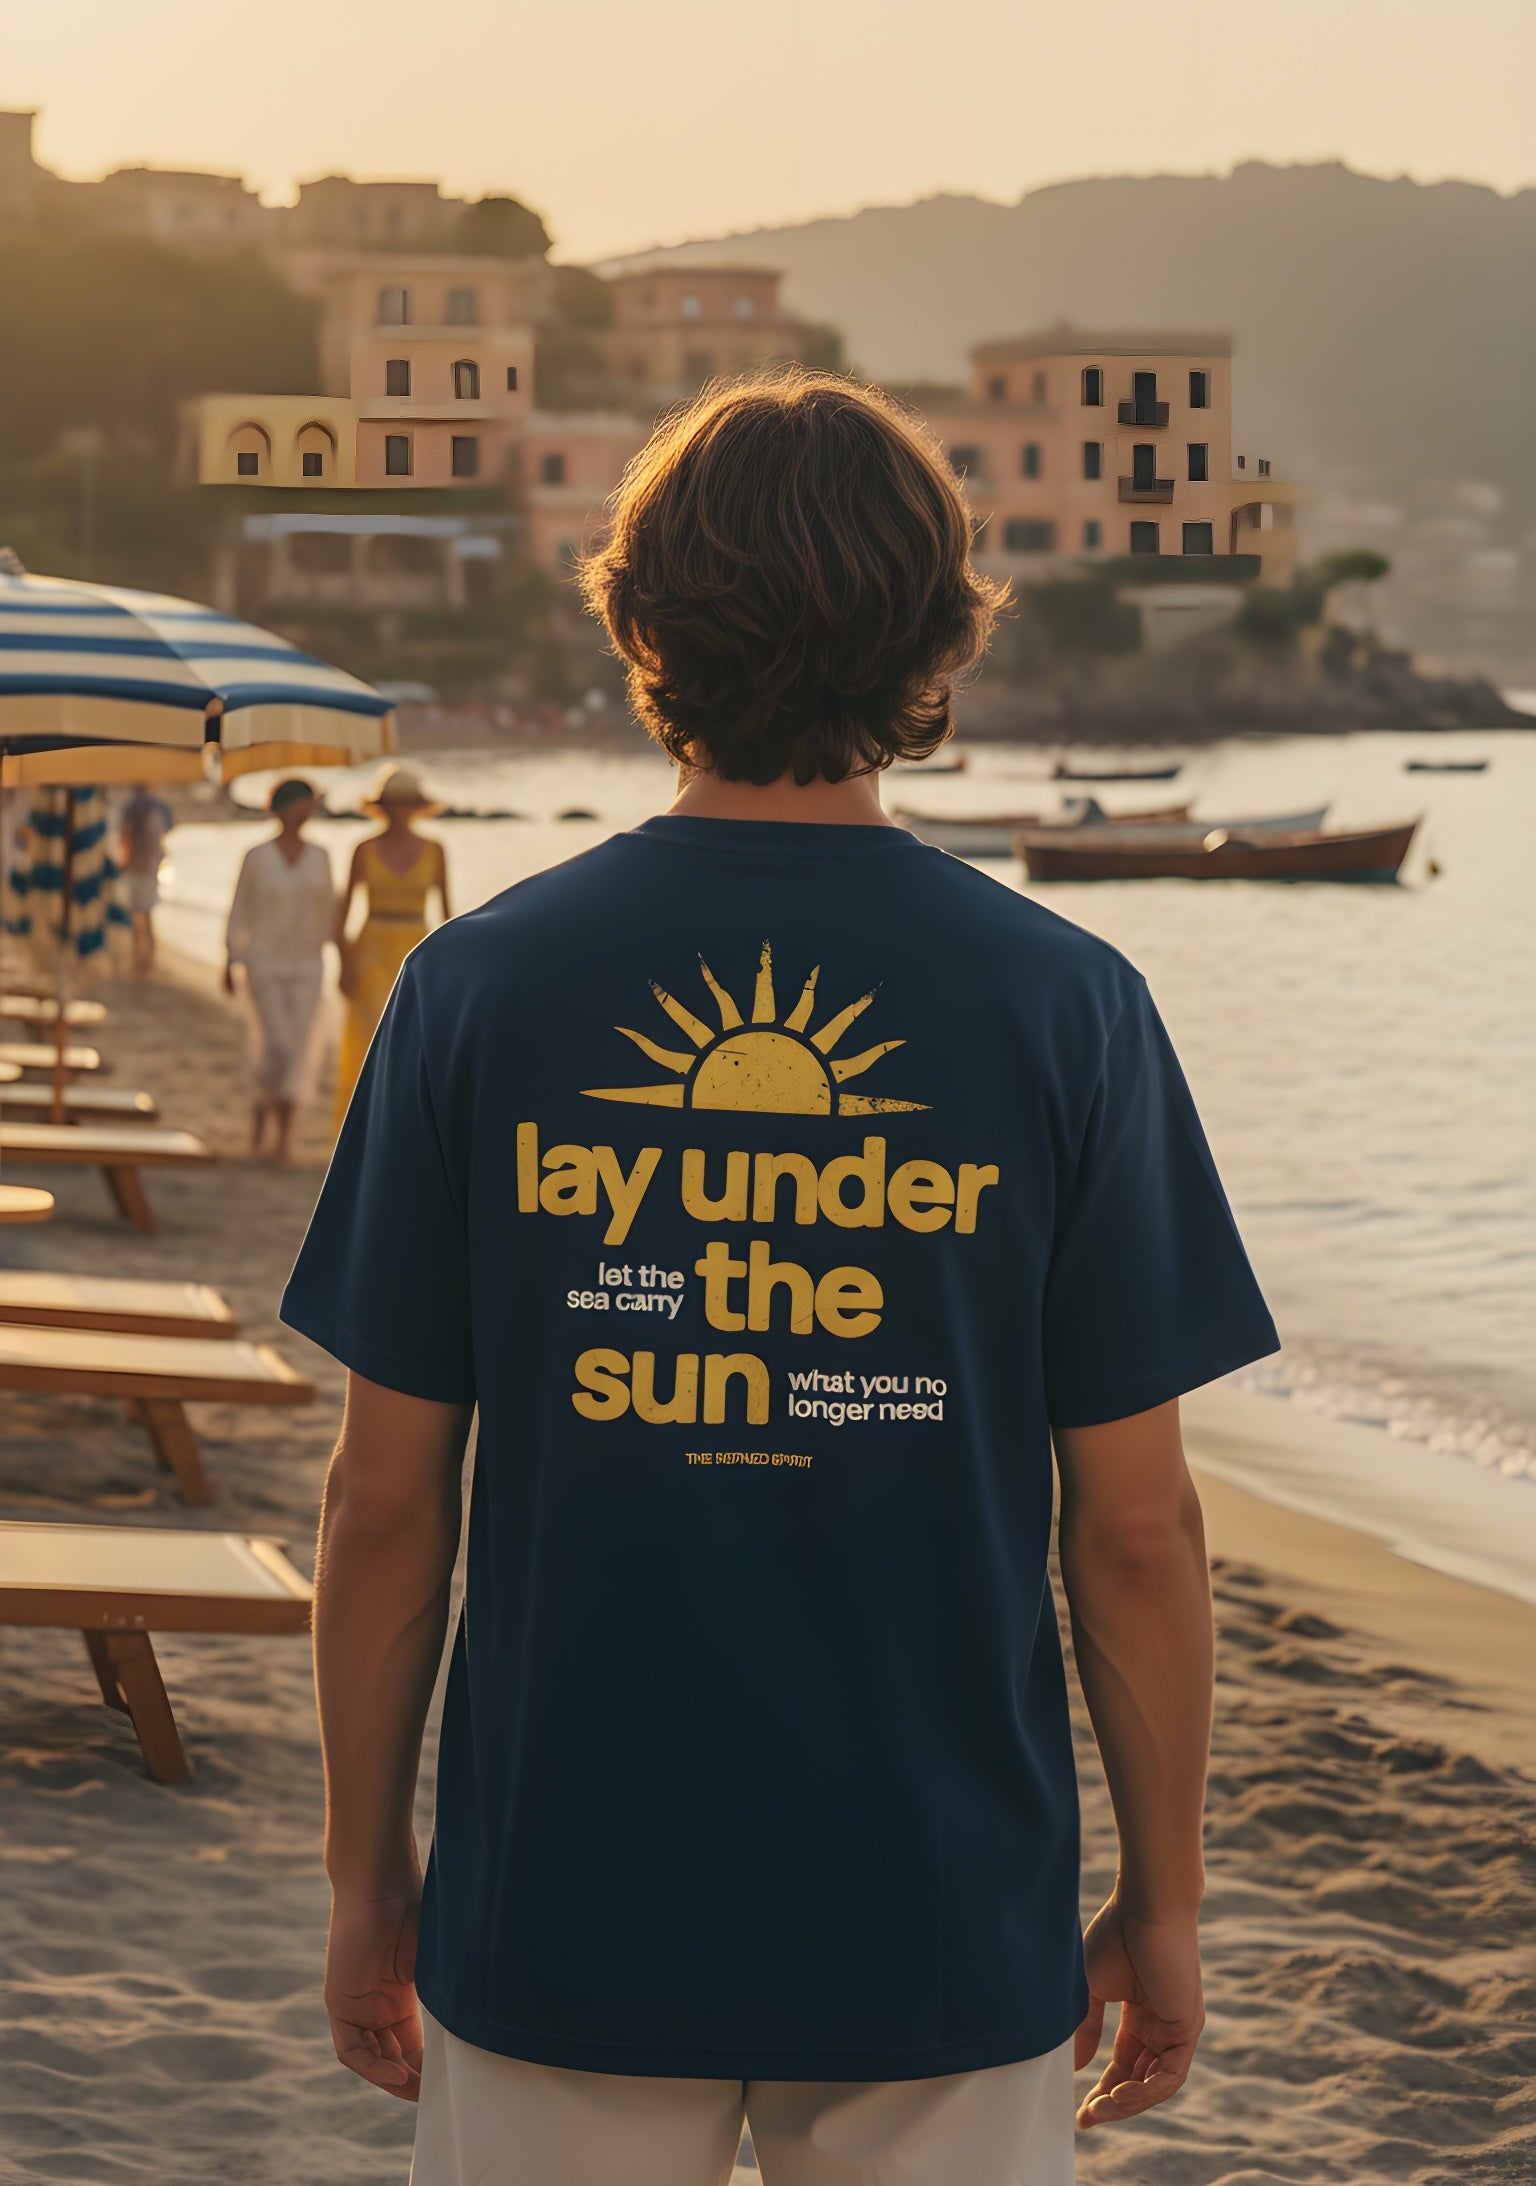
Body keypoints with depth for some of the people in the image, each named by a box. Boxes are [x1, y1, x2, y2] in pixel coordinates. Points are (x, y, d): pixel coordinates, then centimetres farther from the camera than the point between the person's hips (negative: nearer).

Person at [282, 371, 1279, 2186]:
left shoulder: (477, 990, -4)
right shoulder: (1066, 1011, -6)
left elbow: (386, 1497, -2)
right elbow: (1136, 1526, -4)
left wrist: (366, 1868, 10)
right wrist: (1162, 1902, 7)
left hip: (563, 1907, 1)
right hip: (944, 1918, 0)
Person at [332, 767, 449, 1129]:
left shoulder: (433, 851, 2)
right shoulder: (365, 849, 0)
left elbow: (444, 907, 7)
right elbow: (344, 908, 1)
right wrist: (344, 963, -8)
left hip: (415, 957, 1)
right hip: (371, 954, -1)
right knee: (372, 1044, -8)